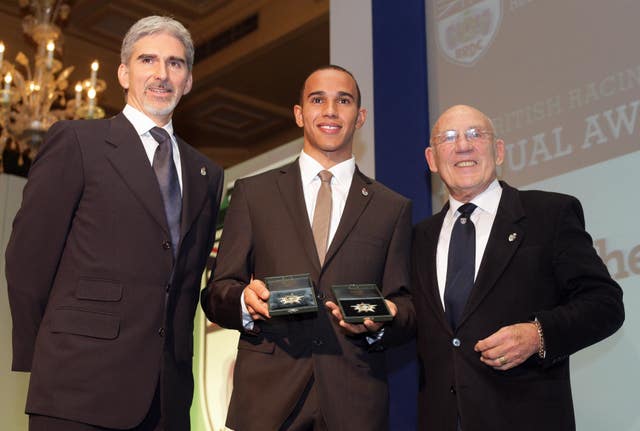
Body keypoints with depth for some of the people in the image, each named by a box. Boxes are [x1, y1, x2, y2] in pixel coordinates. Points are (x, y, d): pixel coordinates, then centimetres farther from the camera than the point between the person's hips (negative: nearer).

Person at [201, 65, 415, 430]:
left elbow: (407, 307, 9)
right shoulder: (253, 193, 9)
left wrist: (381, 321, -13)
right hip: (267, 395, 0)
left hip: (355, 400, 1)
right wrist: (245, 300, -16)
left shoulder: (393, 208, 11)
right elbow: (216, 294, 6)